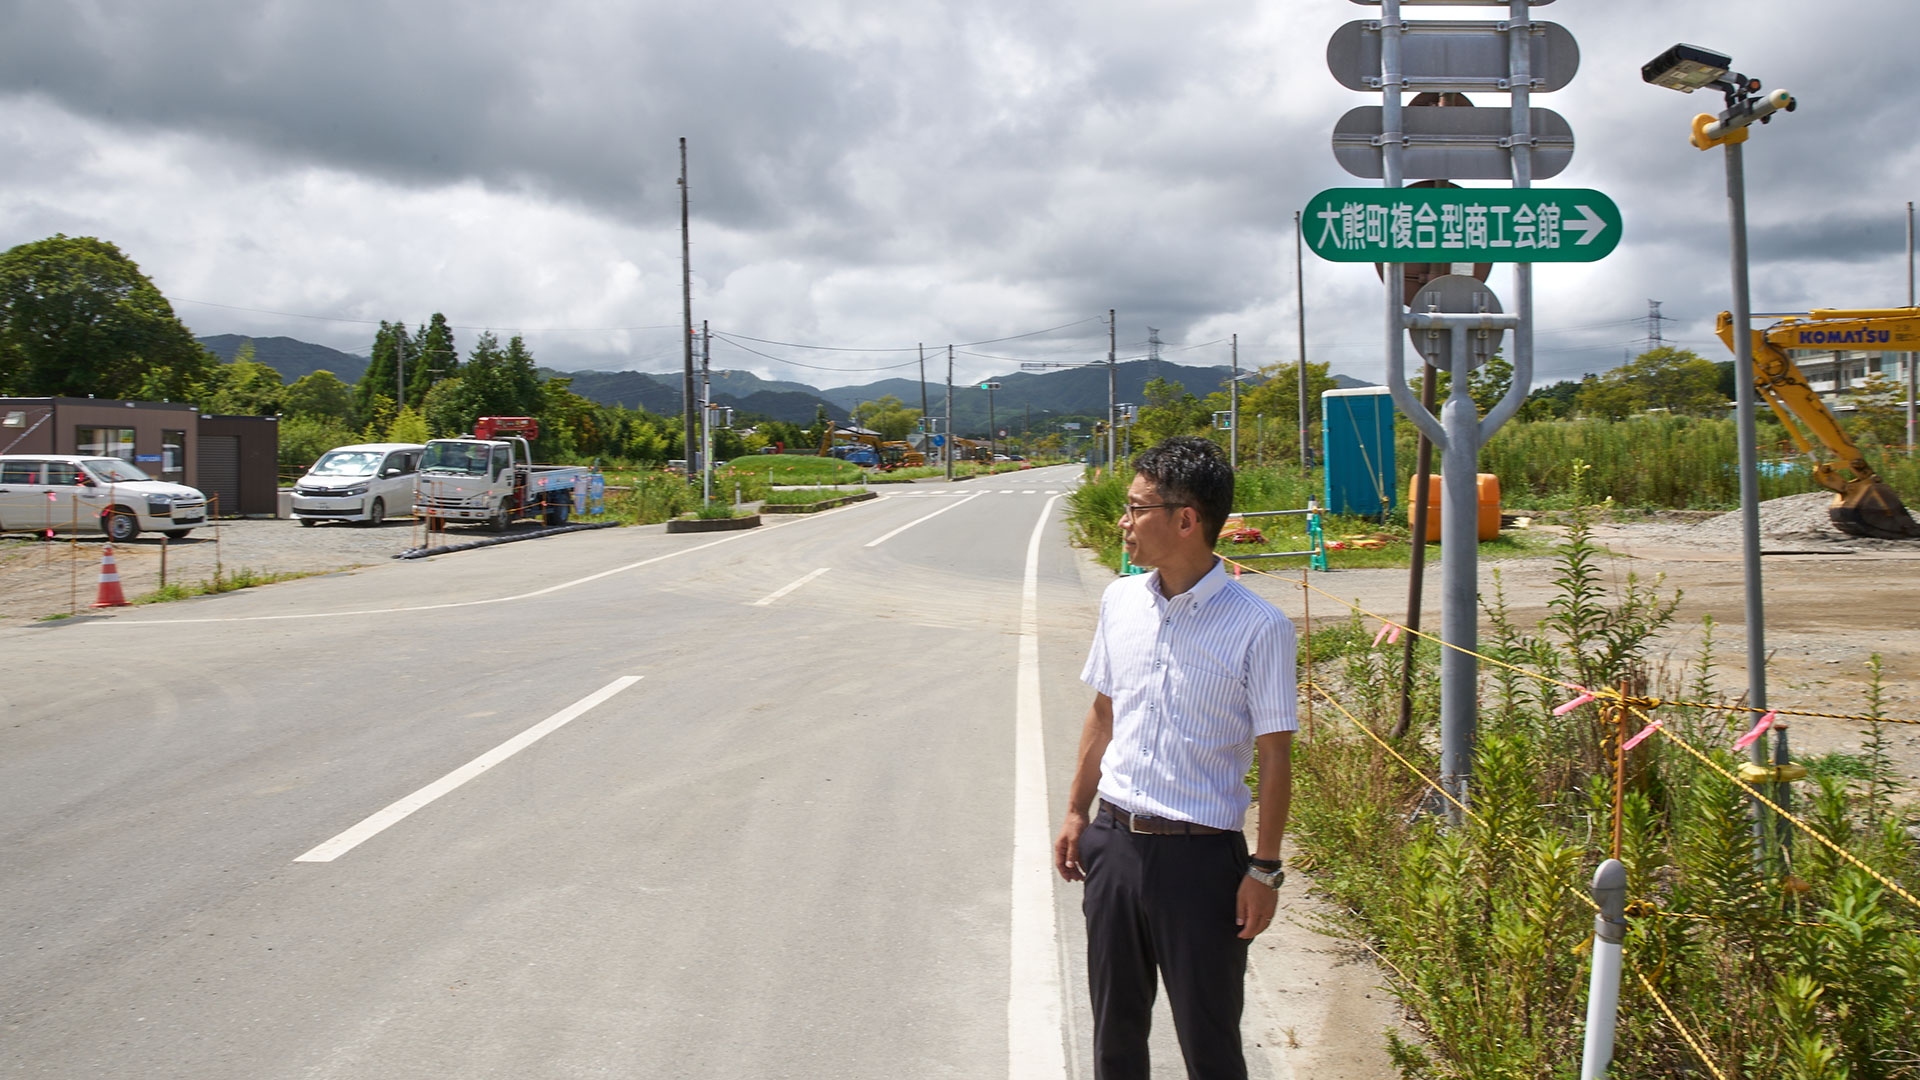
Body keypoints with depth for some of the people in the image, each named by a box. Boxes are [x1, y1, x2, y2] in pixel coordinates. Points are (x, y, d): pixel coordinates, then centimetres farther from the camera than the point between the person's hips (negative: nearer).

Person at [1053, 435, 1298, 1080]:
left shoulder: (1258, 629, -14)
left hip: (1202, 857, -5)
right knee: (1116, 1027, 18)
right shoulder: (1121, 601, 3)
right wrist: (1078, 812, 14)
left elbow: (1275, 756, -9)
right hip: (1113, 841, 5)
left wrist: (1264, 870, -9)